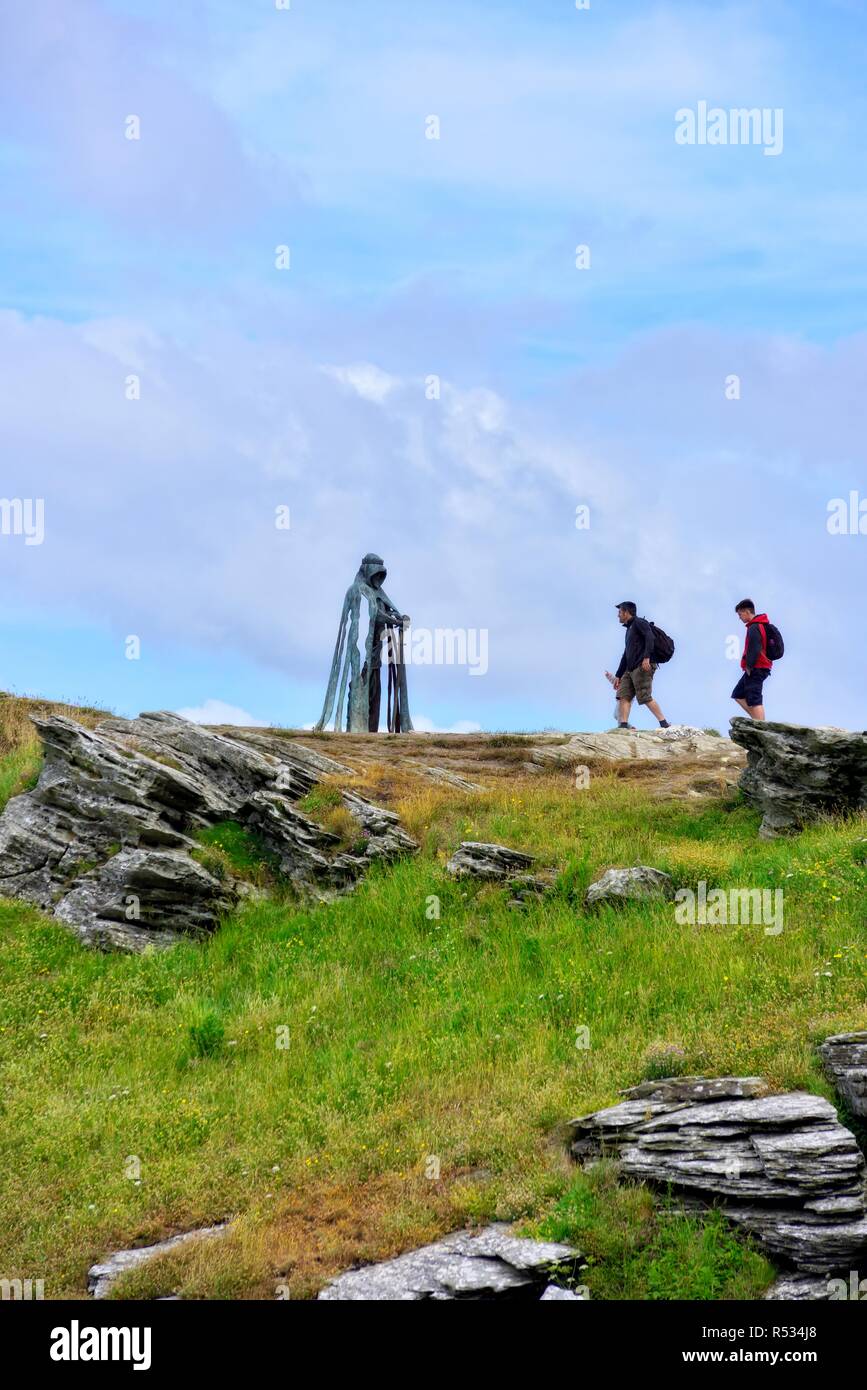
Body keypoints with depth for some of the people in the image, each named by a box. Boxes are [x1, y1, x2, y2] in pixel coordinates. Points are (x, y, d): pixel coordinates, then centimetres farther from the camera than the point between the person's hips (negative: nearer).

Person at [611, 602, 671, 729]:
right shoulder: (629, 629, 29)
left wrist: (646, 657, -29)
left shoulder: (639, 622, 2)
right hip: (630, 669, 9)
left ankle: (664, 724, -11)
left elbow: (649, 637, -17)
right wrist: (618, 676, 27)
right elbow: (626, 655, 30)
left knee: (645, 697, -14)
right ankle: (623, 725, -12)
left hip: (643, 667, -9)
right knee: (623, 695, -4)